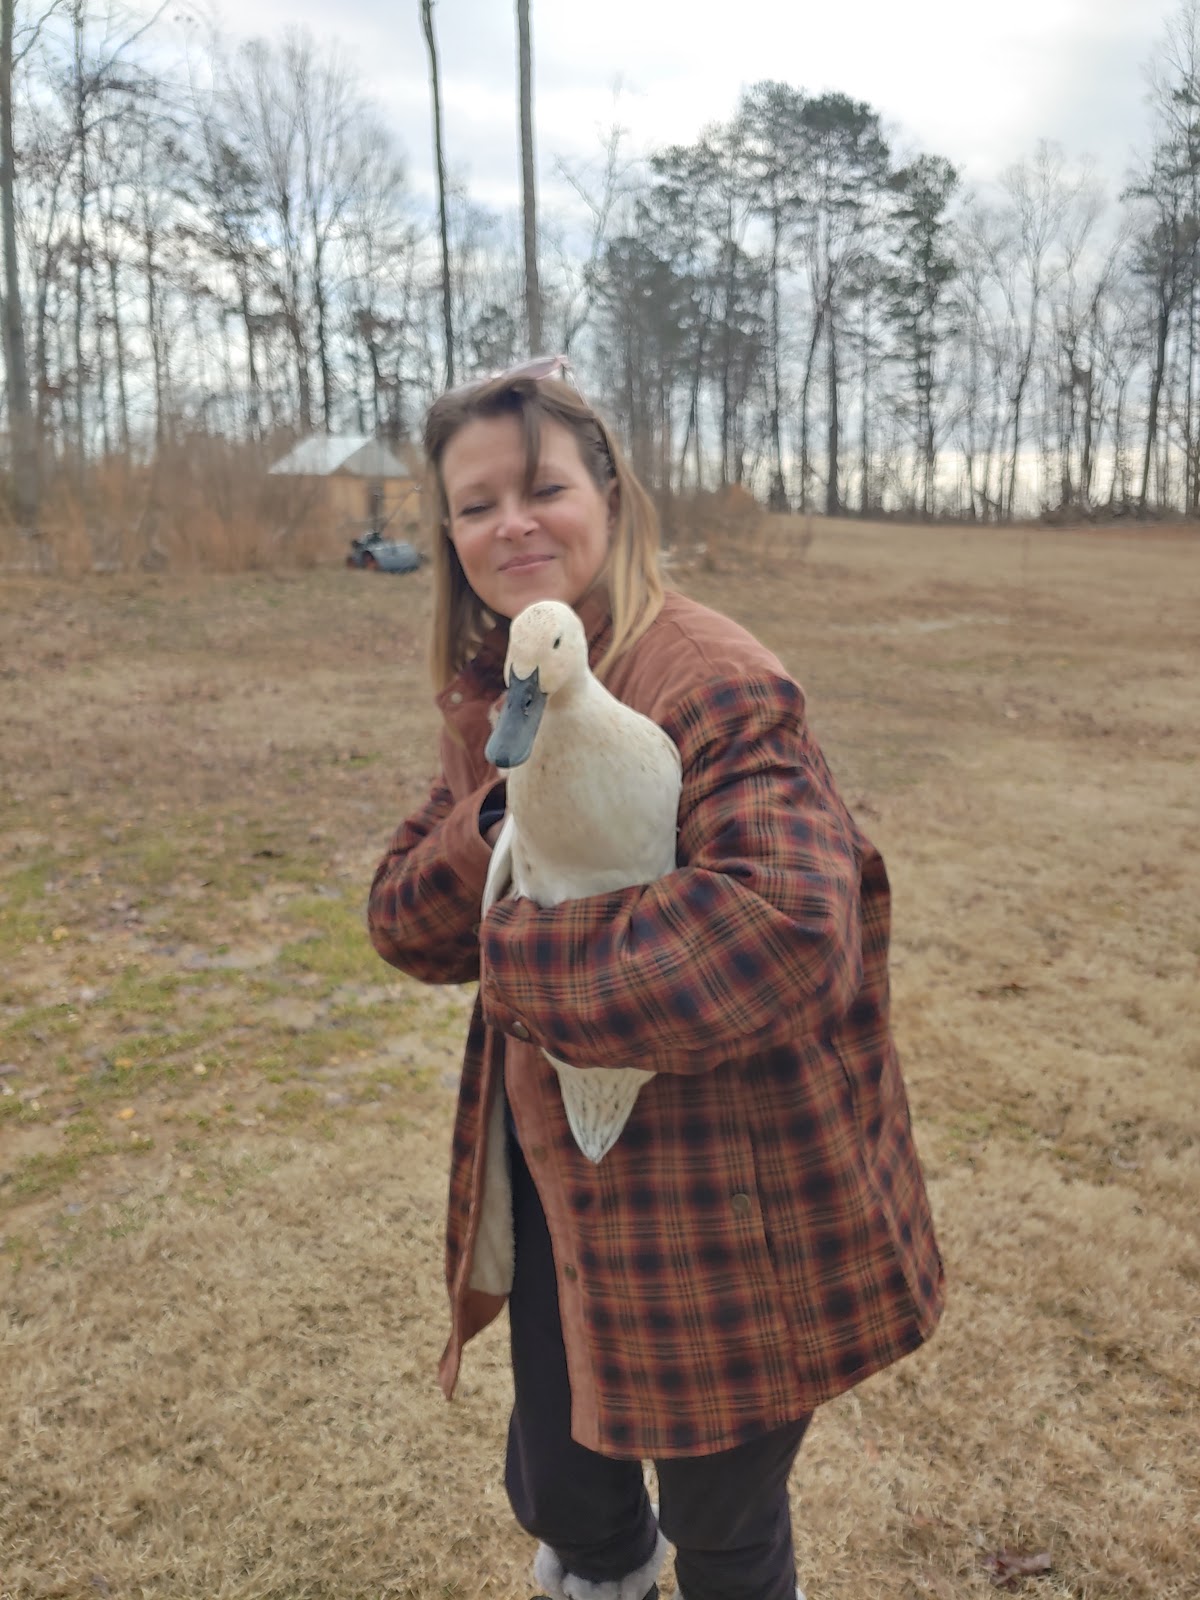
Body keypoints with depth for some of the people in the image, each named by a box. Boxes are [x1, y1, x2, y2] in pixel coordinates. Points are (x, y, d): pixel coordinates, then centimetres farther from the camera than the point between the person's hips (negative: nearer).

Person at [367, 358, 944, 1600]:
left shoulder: (713, 683, -22)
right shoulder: (490, 697, 3)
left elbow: (788, 920, -36)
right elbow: (404, 924, 2)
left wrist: (524, 953, -26)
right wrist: (491, 826, -19)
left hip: (717, 1216, -6)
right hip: (554, 1185, 7)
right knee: (554, 1496, 25)